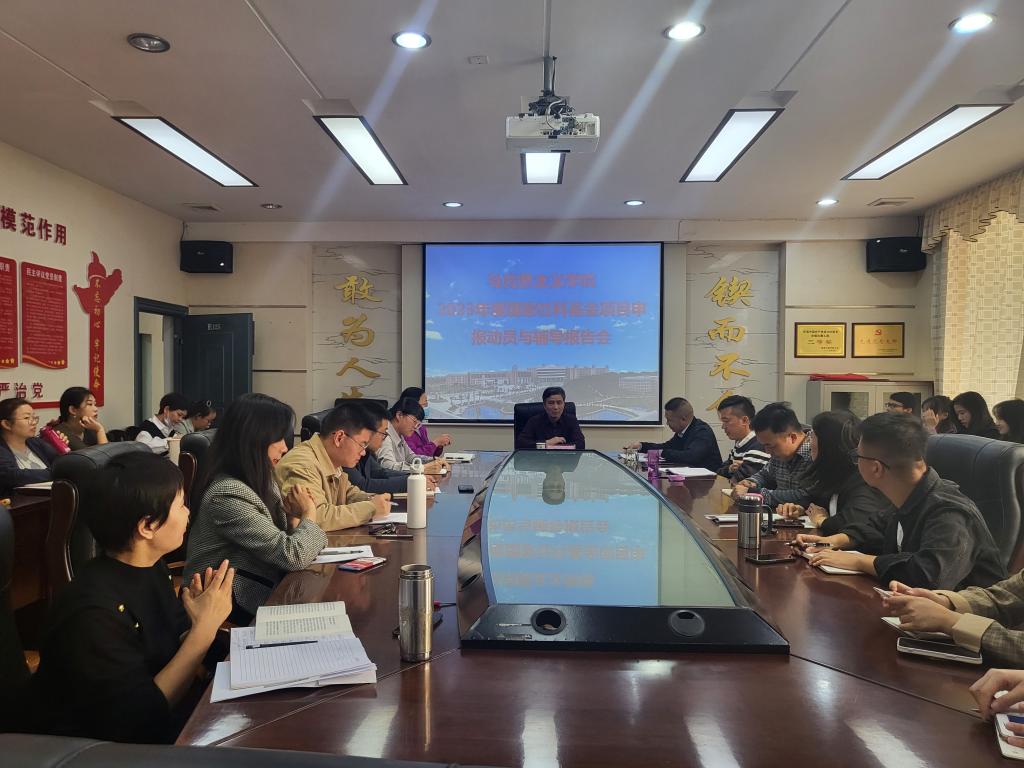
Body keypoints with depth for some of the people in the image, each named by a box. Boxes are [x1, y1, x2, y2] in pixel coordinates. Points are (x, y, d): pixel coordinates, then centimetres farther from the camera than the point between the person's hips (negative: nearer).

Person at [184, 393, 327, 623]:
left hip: (264, 591, 8)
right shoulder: (227, 495, -24)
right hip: (235, 608, -8)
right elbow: (293, 556, -24)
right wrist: (308, 515, -7)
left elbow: (282, 543, 11)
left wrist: (293, 517, -8)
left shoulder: (260, 482, 5)